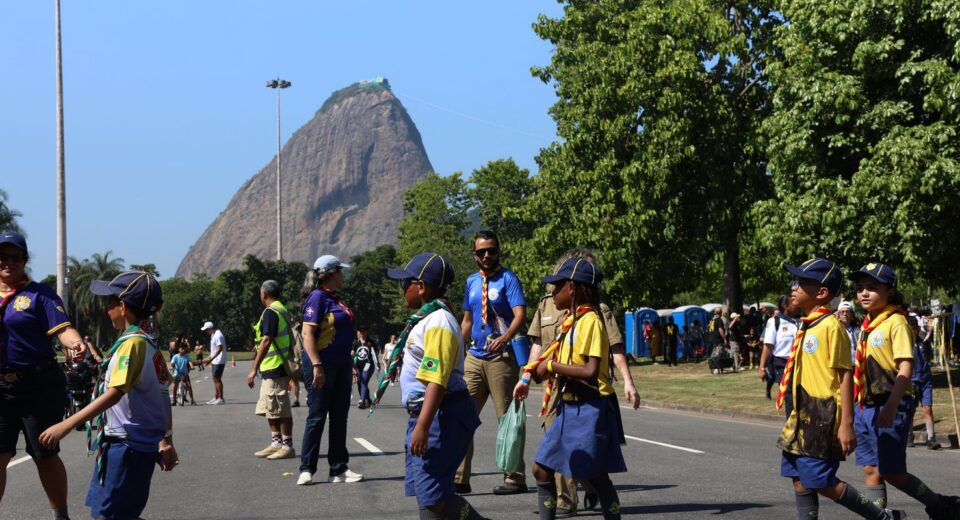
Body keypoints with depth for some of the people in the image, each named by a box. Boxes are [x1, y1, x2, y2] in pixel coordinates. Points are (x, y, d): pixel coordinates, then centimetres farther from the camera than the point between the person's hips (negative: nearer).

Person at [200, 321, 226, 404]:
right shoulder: (213, 335, 15)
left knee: (217, 379, -8)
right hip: (215, 361, 10)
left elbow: (219, 348, -23)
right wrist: (210, 359, 20)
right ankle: (216, 398, 17)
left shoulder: (218, 335, -17)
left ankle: (220, 398, -5)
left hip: (219, 361, -10)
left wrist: (211, 359, -26)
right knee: (215, 379, 12)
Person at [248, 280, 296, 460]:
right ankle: (276, 442, 21)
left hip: (273, 367, -10)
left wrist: (254, 368, -21)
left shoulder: (270, 312, -14)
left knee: (280, 409, -5)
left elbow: (266, 340, -21)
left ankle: (287, 446, -1)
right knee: (269, 408, 16)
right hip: (273, 368, 10)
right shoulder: (283, 310, 17)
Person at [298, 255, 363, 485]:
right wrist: (316, 366, -24)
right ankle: (306, 469, 4)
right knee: (317, 417, -3)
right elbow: (307, 334, -18)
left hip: (341, 363, 9)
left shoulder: (335, 299, 15)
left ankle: (339, 469, 15)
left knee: (339, 417, 10)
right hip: (323, 364, -9)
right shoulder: (317, 298, -12)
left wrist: (350, 366, 21)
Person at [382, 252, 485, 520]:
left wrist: (422, 427, -30)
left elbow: (437, 381, -26)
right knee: (422, 489, 12)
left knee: (431, 494, -13)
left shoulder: (438, 322, -18)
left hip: (442, 415, -11)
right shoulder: (425, 320, 15)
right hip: (426, 413, 11)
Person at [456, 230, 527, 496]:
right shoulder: (471, 282, 14)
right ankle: (459, 478, 4)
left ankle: (514, 478, 7)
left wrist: (504, 338, -33)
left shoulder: (508, 279, -5)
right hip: (474, 357, 6)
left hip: (501, 357, -6)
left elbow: (520, 314, -16)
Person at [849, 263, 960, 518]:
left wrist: (891, 406, -29)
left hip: (889, 406, -8)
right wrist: (860, 404, 19)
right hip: (865, 405, 8)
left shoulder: (895, 322, -12)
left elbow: (905, 368, -20)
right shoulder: (867, 324, 12)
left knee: (891, 472, -3)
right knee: (871, 470, 7)